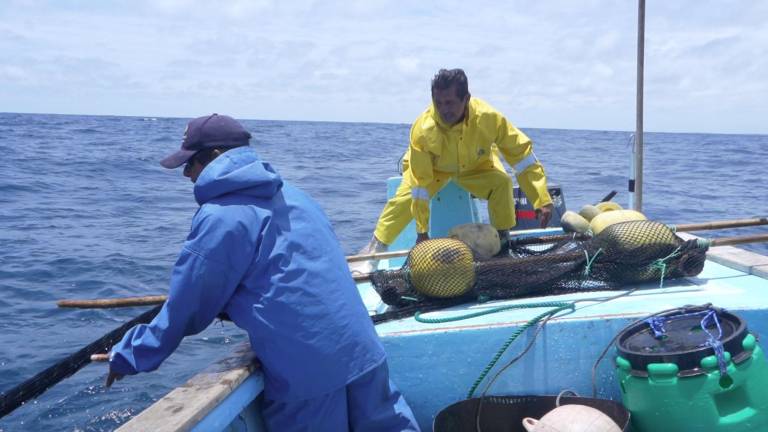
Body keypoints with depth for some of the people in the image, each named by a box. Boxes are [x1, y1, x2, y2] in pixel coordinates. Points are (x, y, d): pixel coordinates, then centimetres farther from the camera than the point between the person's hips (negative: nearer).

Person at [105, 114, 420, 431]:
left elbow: (189, 307, -4)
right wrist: (233, 304, 37)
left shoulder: (220, 217, -11)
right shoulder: (290, 194, 14)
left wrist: (129, 355, 11)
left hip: (307, 372, -7)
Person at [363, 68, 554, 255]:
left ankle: (503, 239, -4)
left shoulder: (488, 117, -36)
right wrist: (422, 230, -27)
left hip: (477, 166, 1)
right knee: (405, 199, -20)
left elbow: (521, 152, -27)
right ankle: (376, 246, 1)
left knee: (502, 183, -25)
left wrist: (542, 200, -30)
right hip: (431, 168, -1)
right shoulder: (422, 130, -38)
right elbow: (420, 184, -31)